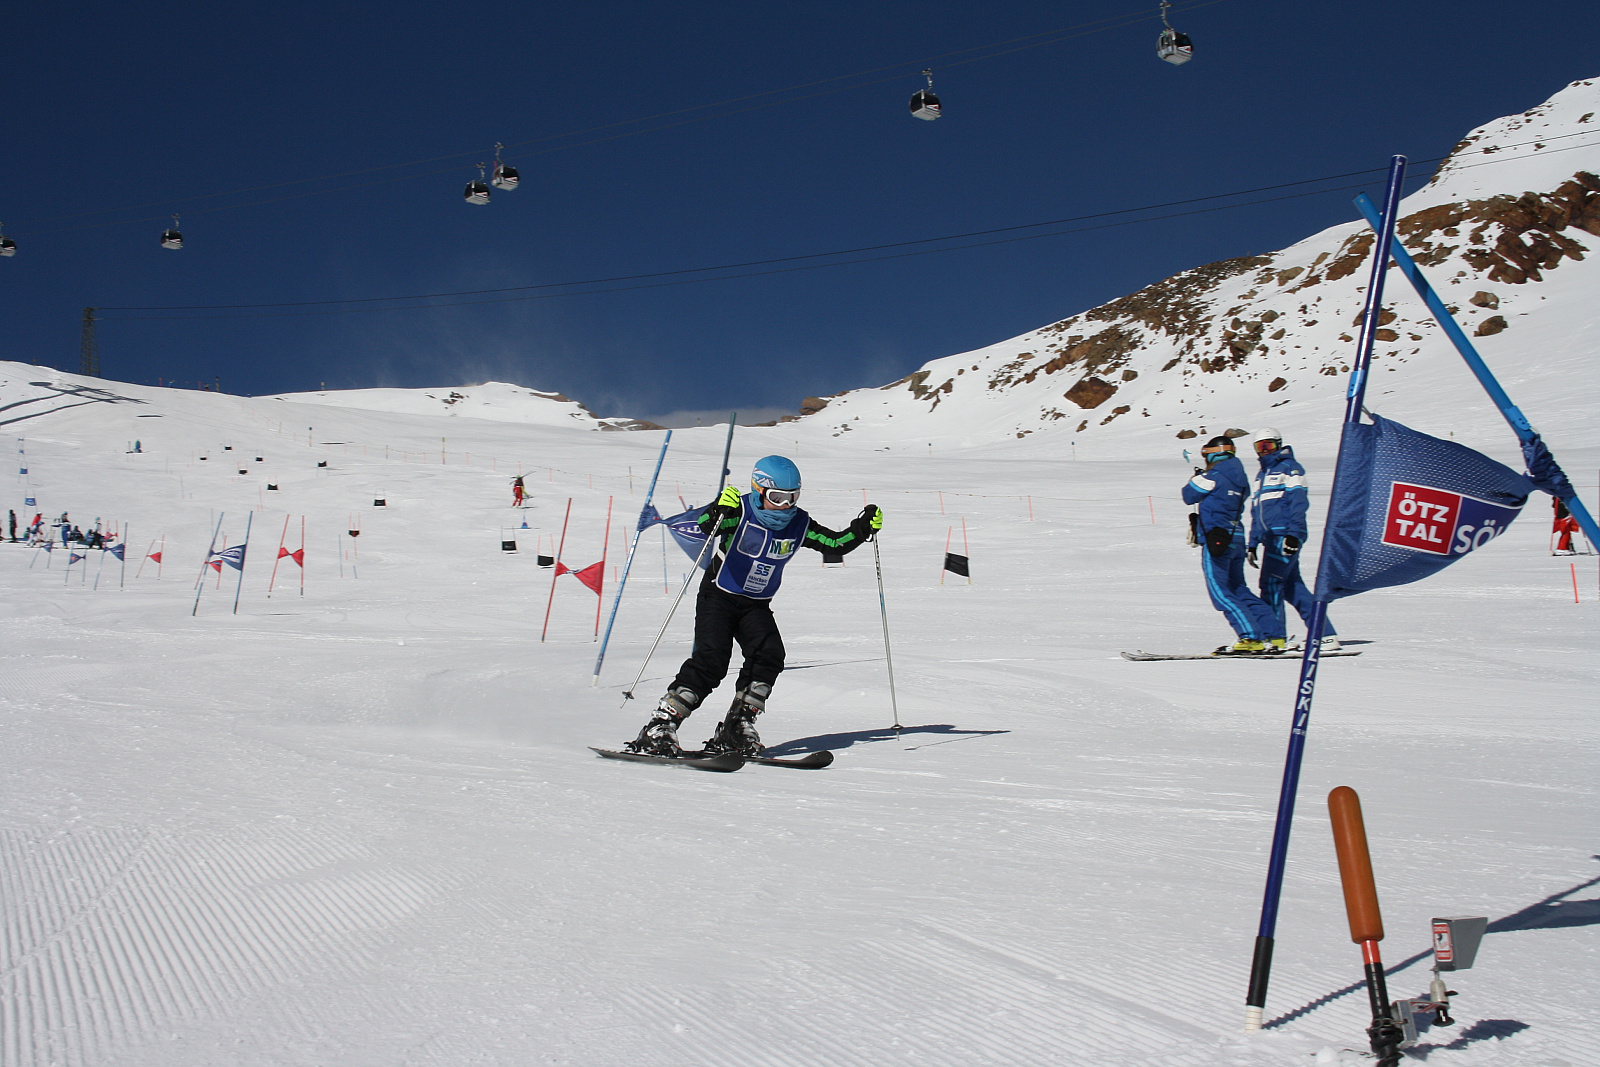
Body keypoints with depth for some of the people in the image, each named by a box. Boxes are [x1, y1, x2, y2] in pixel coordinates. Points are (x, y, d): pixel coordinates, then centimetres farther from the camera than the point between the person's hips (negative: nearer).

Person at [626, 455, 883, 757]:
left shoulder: (799, 525, -2)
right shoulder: (741, 512, -16)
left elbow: (836, 544, 5)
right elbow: (706, 527, -33)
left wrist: (863, 529, -11)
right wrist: (719, 511, -54)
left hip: (756, 606, 5)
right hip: (718, 597, -5)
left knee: (770, 654, -18)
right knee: (711, 660, -19)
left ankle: (736, 729, -7)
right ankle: (660, 726, -14)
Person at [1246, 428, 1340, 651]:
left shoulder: (1289, 468, 1)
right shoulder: (1261, 475, 25)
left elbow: (1299, 501, -10)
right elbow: (1256, 512, 26)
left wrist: (1293, 533, -20)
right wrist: (1252, 544, 21)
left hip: (1286, 536, -8)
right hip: (1272, 537, 8)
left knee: (1271, 583, -13)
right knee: (1293, 589, 5)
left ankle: (1275, 637, -10)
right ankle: (1326, 635, 9)